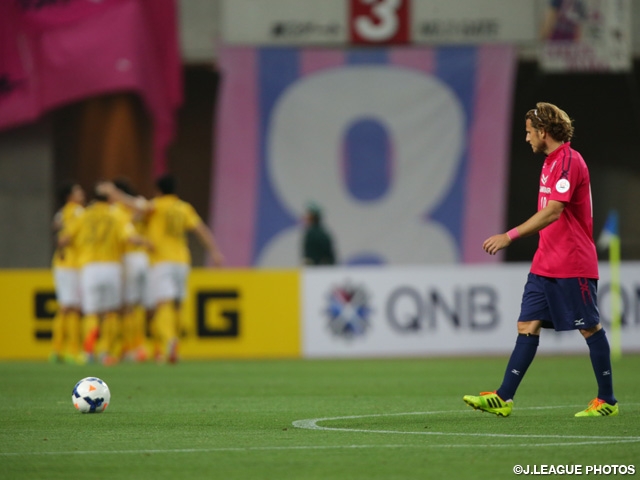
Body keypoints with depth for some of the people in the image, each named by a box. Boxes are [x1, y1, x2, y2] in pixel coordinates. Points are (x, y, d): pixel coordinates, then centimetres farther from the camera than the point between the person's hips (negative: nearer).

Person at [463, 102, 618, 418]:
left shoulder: (569, 162, -16)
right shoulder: (551, 162, 15)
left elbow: (553, 212, -25)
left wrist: (510, 236, -27)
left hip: (572, 266, -9)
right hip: (545, 265, 9)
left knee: (590, 328, 0)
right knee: (528, 325, 3)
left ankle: (607, 401, 10)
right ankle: (503, 398, -1)